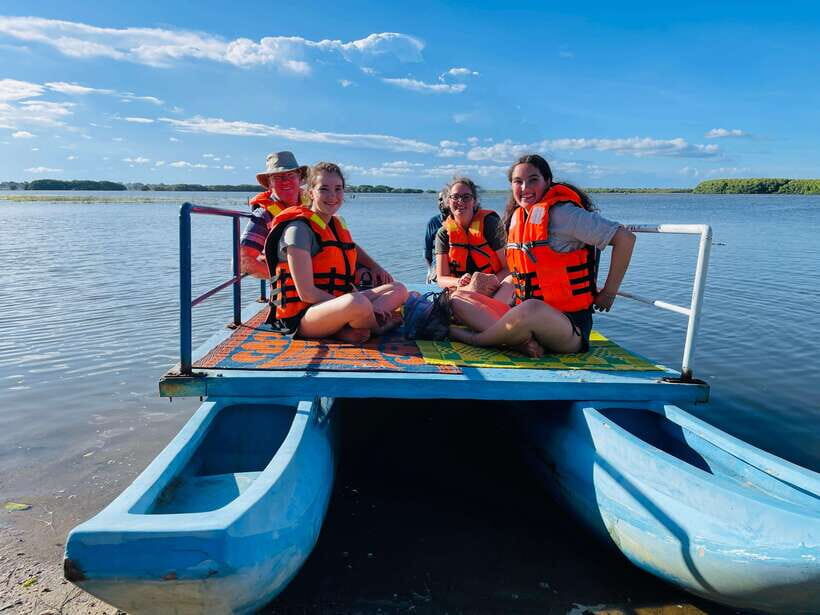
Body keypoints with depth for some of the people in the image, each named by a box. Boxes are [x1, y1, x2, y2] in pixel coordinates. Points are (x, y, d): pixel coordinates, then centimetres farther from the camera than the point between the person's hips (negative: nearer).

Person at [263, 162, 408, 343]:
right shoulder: (299, 229, -13)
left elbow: (352, 249, 39)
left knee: (399, 290, 5)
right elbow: (306, 293, -20)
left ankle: (346, 330, -17)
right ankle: (378, 326, -3)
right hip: (301, 317, -9)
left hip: (334, 304, 9)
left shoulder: (338, 224, 12)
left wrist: (375, 266, 20)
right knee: (358, 302, -38)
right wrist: (358, 308, -21)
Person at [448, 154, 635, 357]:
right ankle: (521, 340, -20)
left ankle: (475, 338, -13)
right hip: (525, 313, 8)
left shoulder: (561, 213, -12)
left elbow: (625, 238, -14)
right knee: (459, 299, 1)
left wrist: (608, 293, -9)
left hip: (569, 323, -8)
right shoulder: (516, 218, 11)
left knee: (531, 310, -41)